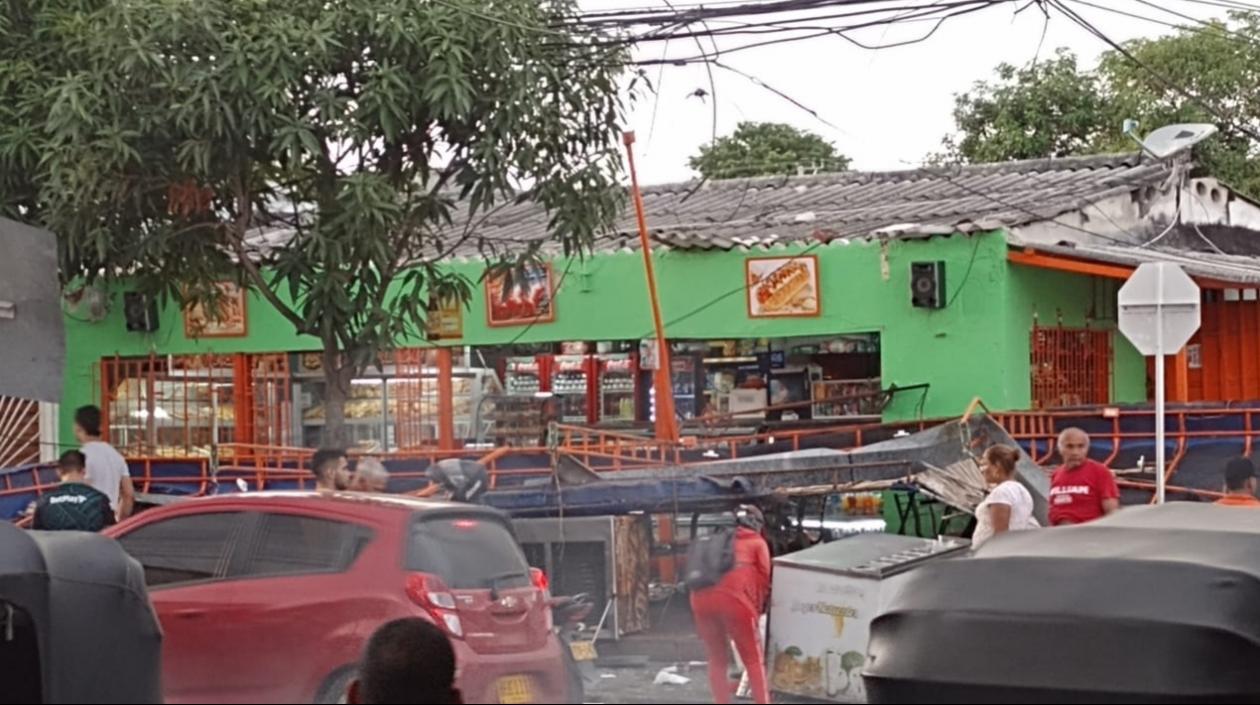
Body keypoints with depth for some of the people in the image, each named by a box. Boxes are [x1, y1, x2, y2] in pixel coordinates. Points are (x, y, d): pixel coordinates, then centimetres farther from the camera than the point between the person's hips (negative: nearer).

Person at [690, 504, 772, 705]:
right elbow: (764, 576, 9)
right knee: (754, 660, 5)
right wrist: (759, 606, 20)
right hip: (734, 598, -4)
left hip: (702, 598, 4)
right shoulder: (757, 543, 20)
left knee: (716, 659, 17)